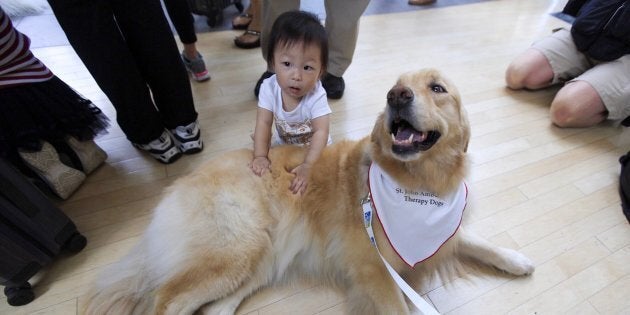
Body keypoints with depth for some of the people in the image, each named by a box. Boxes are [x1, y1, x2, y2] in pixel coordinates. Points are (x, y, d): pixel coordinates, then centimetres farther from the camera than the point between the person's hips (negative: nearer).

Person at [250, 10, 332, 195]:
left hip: (313, 148, -2)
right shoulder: (269, 88, -26)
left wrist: (307, 166, -53)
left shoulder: (316, 96, -34)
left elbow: (321, 132, -41)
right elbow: (264, 123, -24)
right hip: (283, 144, 3)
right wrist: (260, 156, -35)